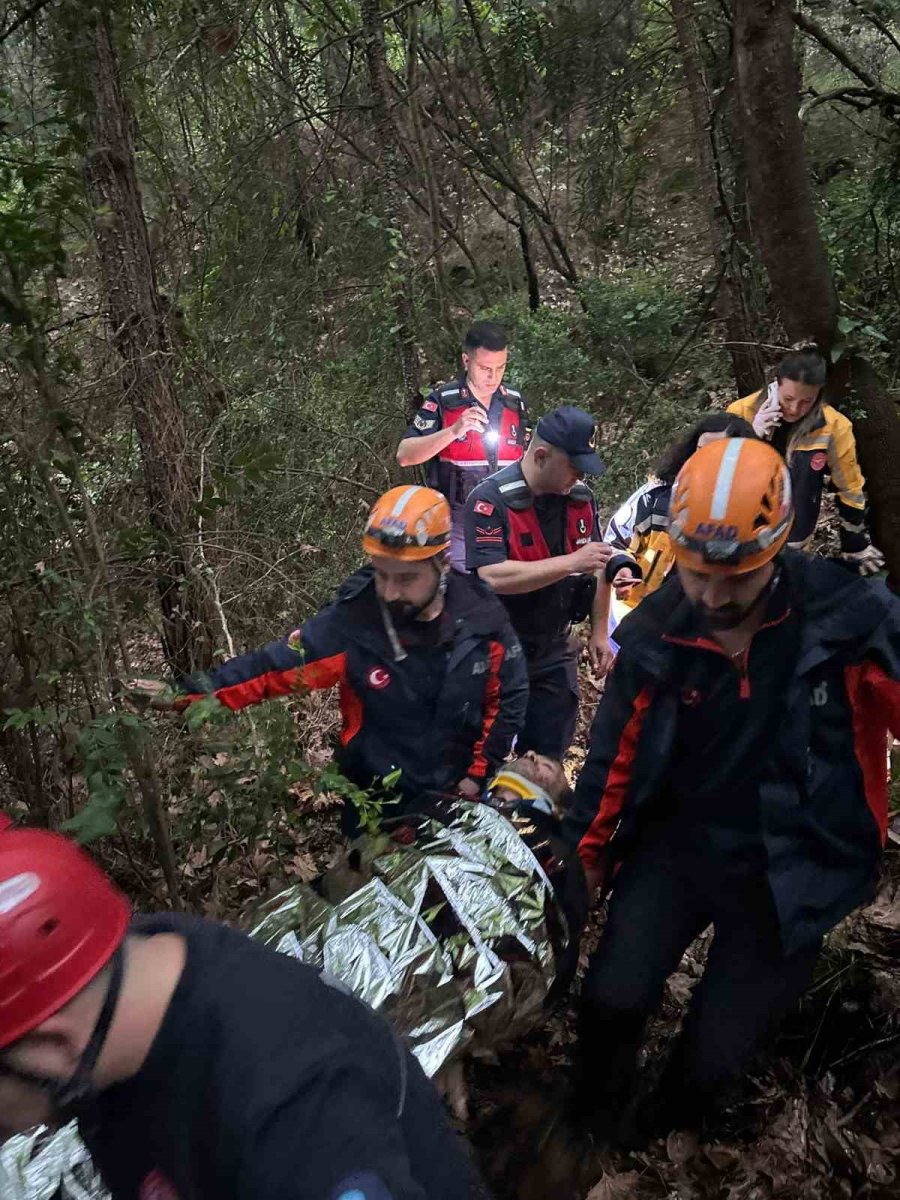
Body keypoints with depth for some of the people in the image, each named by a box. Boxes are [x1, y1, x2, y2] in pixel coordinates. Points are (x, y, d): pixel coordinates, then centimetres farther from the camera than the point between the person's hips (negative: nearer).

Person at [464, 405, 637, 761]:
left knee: (548, 761, 15)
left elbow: (597, 566, 12)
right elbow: (493, 578, -29)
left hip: (554, 652, 5)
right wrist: (572, 562, -29)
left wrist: (598, 633, 9)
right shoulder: (491, 499, -18)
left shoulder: (581, 497, 0)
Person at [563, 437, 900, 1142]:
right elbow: (617, 751, 3)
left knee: (716, 1053, 8)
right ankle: (595, 1136, 24)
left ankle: (665, 1149, 43)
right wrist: (584, 846, 12)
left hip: (792, 871, -1)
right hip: (679, 843, 2)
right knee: (612, 1001, -10)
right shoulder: (655, 633, -8)